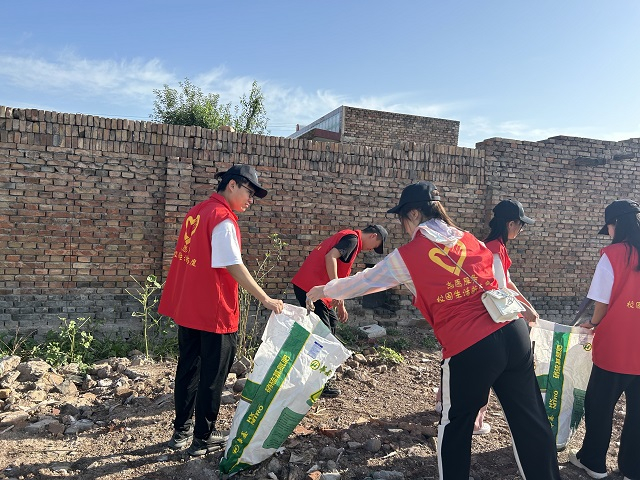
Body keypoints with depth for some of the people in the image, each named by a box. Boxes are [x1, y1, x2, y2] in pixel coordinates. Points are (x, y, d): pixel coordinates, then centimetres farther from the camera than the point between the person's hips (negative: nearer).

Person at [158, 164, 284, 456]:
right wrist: (265, 299, -20)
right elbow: (234, 266, -23)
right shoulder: (224, 219, -17)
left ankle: (181, 431, 31)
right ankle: (203, 439, 19)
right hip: (213, 312, -8)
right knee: (212, 376, 6)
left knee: (188, 369, 18)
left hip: (186, 307, 9)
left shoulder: (197, 212, 10)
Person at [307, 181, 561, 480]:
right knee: (530, 420, 15)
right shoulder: (469, 239, 12)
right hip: (513, 332, 6)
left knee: (455, 427, 17)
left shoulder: (408, 256, -1)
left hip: (469, 348, -5)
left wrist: (323, 291, 26)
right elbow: (499, 280, 17)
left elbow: (365, 281, 11)